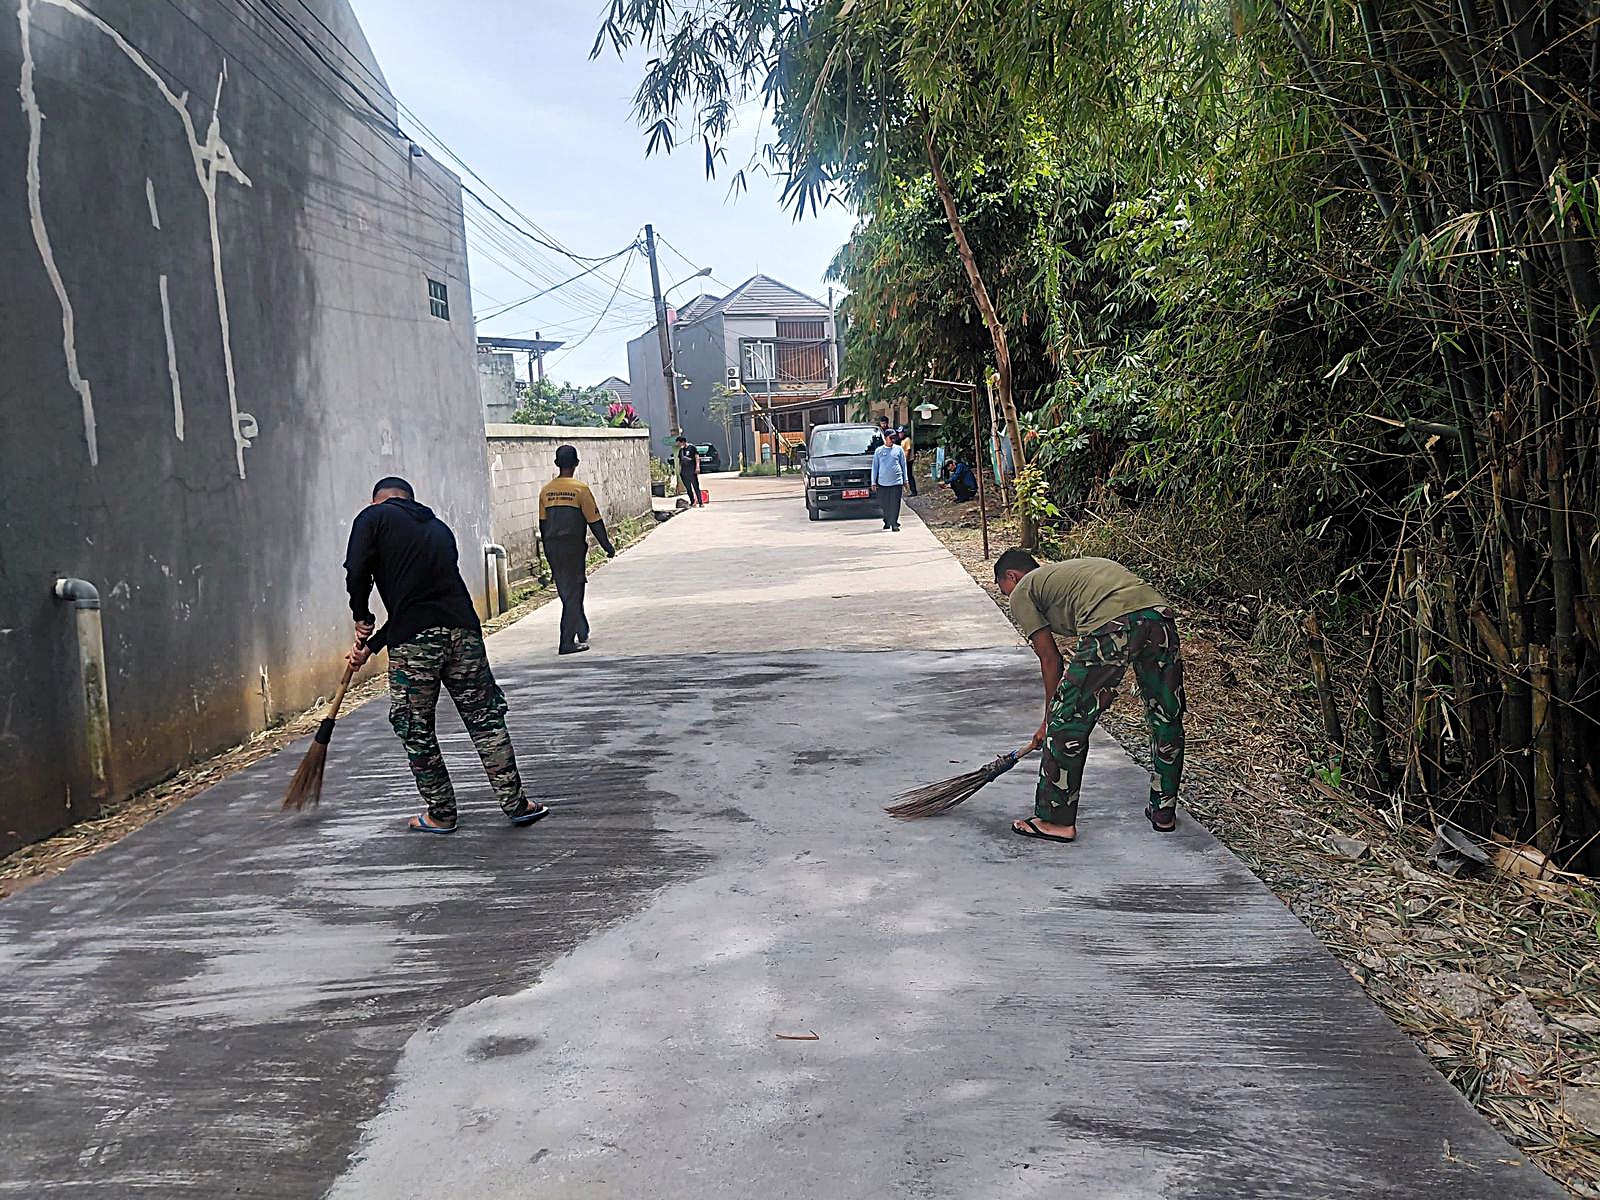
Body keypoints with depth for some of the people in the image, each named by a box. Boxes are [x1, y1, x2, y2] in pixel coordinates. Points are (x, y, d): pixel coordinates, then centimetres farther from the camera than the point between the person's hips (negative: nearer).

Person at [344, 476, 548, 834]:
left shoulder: (375, 516, 9)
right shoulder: (439, 528, 25)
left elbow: (357, 573, -7)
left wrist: (362, 619, 11)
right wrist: (371, 646, 25)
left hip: (413, 641, -4)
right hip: (462, 628, 5)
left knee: (416, 730, 11)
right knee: (485, 718, 13)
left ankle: (441, 814, 19)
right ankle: (514, 803, 17)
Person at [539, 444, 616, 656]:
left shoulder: (546, 490, 5)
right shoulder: (580, 488, -9)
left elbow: (542, 523, 10)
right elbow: (594, 521, -7)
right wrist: (608, 547, 2)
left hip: (552, 546, 5)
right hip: (573, 545, -5)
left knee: (567, 593, 16)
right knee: (574, 594, -1)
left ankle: (583, 633, 29)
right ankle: (567, 642, -4)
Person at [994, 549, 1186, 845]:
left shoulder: (1022, 591, 19)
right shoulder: (1072, 570, 39)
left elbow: (1050, 659, 16)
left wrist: (1049, 719, 24)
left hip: (1112, 626, -8)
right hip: (1160, 612, 8)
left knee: (1066, 723, 7)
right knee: (1166, 720, 22)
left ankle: (1055, 820, 17)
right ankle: (1164, 812, 37)